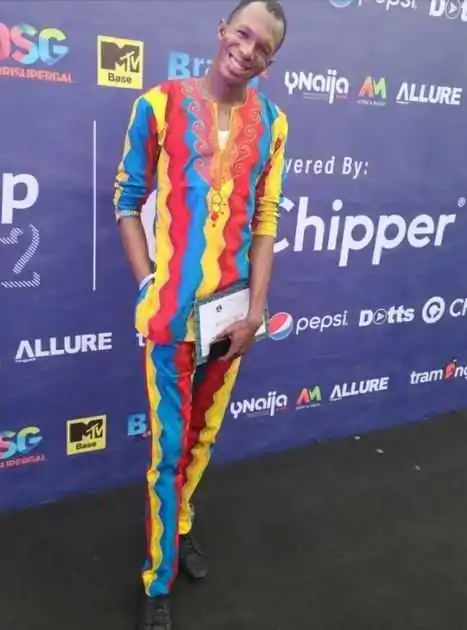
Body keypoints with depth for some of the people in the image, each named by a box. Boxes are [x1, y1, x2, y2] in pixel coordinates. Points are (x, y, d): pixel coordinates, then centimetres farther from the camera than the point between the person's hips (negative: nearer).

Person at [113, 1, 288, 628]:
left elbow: (265, 220, 4)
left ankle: (179, 527, 44)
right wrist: (148, 287, -9)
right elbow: (127, 200, -2)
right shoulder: (160, 103, -5)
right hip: (172, 304, -3)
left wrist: (256, 307, -2)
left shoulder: (271, 123, 4)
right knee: (170, 446, 4)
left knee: (204, 434, 17)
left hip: (233, 305, 4)